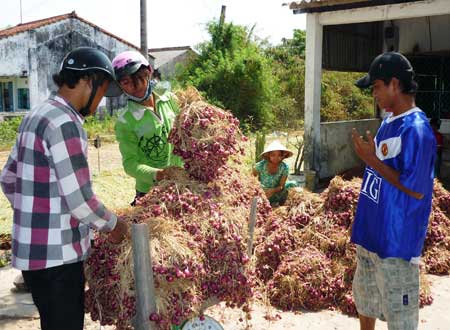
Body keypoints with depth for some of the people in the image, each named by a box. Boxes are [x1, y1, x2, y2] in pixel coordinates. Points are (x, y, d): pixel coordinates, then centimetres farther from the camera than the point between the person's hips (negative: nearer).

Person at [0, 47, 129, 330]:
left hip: (32, 250, 9)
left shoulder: (36, 117, 10)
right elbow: (79, 199, -21)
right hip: (56, 255, -9)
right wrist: (114, 225, -5)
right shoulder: (64, 124, -19)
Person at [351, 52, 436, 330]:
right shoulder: (388, 124, 8)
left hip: (396, 241, -9)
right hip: (370, 233, 9)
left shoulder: (416, 130, -21)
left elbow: (416, 190, -22)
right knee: (365, 301, 25)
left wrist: (372, 160, -20)